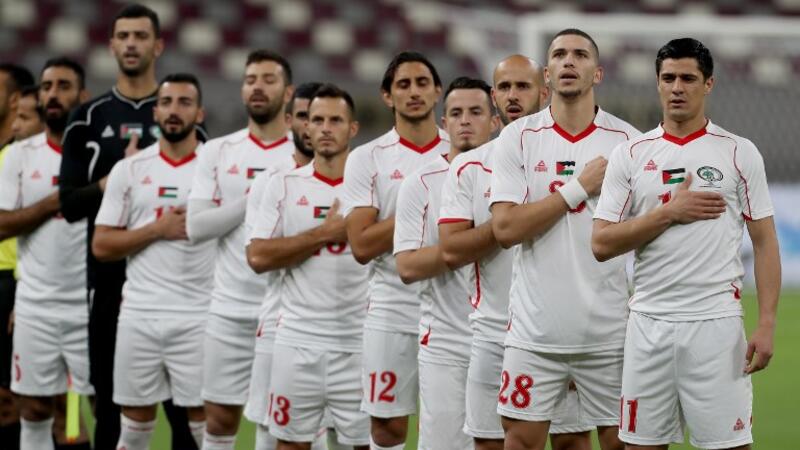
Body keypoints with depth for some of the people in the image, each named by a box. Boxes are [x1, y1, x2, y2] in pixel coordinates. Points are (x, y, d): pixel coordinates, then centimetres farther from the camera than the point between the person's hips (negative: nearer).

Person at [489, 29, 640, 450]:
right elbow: (505, 228, -8)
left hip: (610, 331, 0)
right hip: (535, 331, 0)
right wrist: (580, 186, -11)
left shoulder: (627, 141, 3)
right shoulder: (517, 138, 2)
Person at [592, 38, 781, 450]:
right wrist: (670, 212, -10)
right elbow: (602, 245, 1)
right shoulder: (630, 155, 7)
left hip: (716, 323, -2)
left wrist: (766, 324, -7)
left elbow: (764, 242, 2)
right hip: (648, 323, 2)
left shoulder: (740, 153, 3)